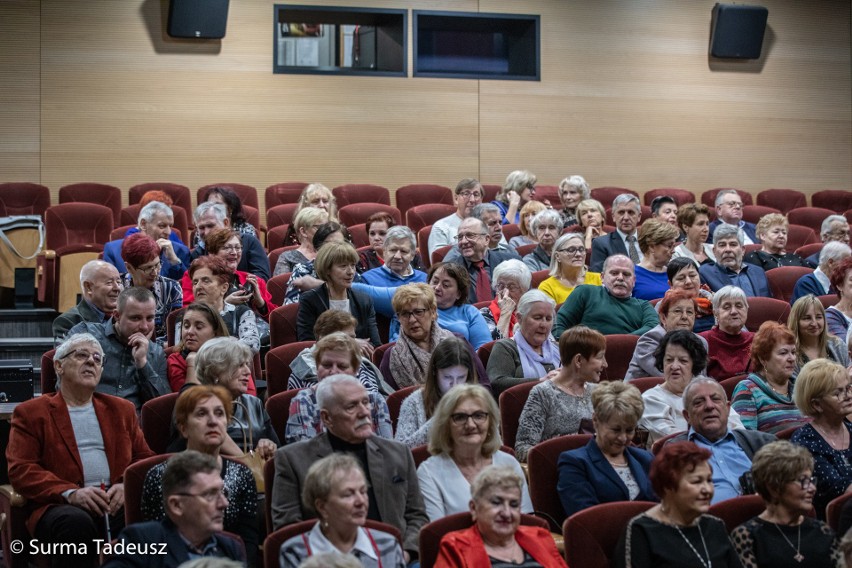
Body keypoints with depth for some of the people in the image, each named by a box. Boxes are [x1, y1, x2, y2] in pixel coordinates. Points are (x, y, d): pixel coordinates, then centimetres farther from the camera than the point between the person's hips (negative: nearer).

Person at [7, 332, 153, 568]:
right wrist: (70, 493, -15)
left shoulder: (121, 409, 25)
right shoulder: (31, 413, 13)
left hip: (117, 502, 3)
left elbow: (144, 458, 19)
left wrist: (127, 486, -5)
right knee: (76, 523, -39)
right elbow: (21, 470, 1)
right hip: (60, 505, -2)